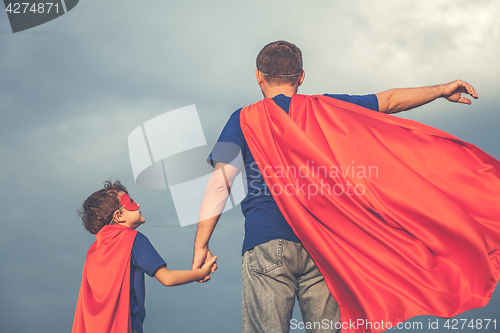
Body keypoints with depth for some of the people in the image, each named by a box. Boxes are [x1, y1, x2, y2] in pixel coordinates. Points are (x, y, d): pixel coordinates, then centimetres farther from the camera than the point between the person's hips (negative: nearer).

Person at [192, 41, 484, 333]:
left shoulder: (244, 119, 5)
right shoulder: (324, 107, 11)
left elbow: (219, 183, -3)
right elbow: (389, 101, 17)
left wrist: (201, 245, -2)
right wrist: (443, 90, 27)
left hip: (267, 244, -2)